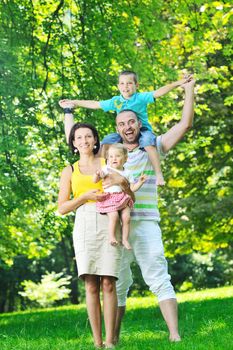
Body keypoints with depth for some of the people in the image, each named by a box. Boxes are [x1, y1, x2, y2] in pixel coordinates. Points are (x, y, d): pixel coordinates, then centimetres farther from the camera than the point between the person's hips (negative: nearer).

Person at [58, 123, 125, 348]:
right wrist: (86, 197, -6)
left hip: (108, 222, -1)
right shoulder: (70, 171, 15)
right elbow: (62, 208, 9)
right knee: (91, 285, -6)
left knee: (108, 283, -9)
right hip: (84, 225, 1)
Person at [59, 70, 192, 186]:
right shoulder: (115, 101, 8)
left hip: (143, 130, -5)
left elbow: (158, 93, -15)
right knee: (107, 141, -12)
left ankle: (159, 174, -37)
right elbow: (95, 104, 15)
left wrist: (177, 83, -28)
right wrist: (73, 103, 18)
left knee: (148, 141, -36)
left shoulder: (141, 97, -4)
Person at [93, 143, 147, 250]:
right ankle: (111, 236, -11)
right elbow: (95, 181, -4)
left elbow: (132, 188, 14)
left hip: (123, 199, 3)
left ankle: (125, 239, -2)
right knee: (114, 216, -24)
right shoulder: (107, 169, 3)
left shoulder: (127, 173, 13)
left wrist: (140, 182, -1)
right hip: (110, 198, -3)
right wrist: (97, 175, -25)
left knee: (126, 217, -12)